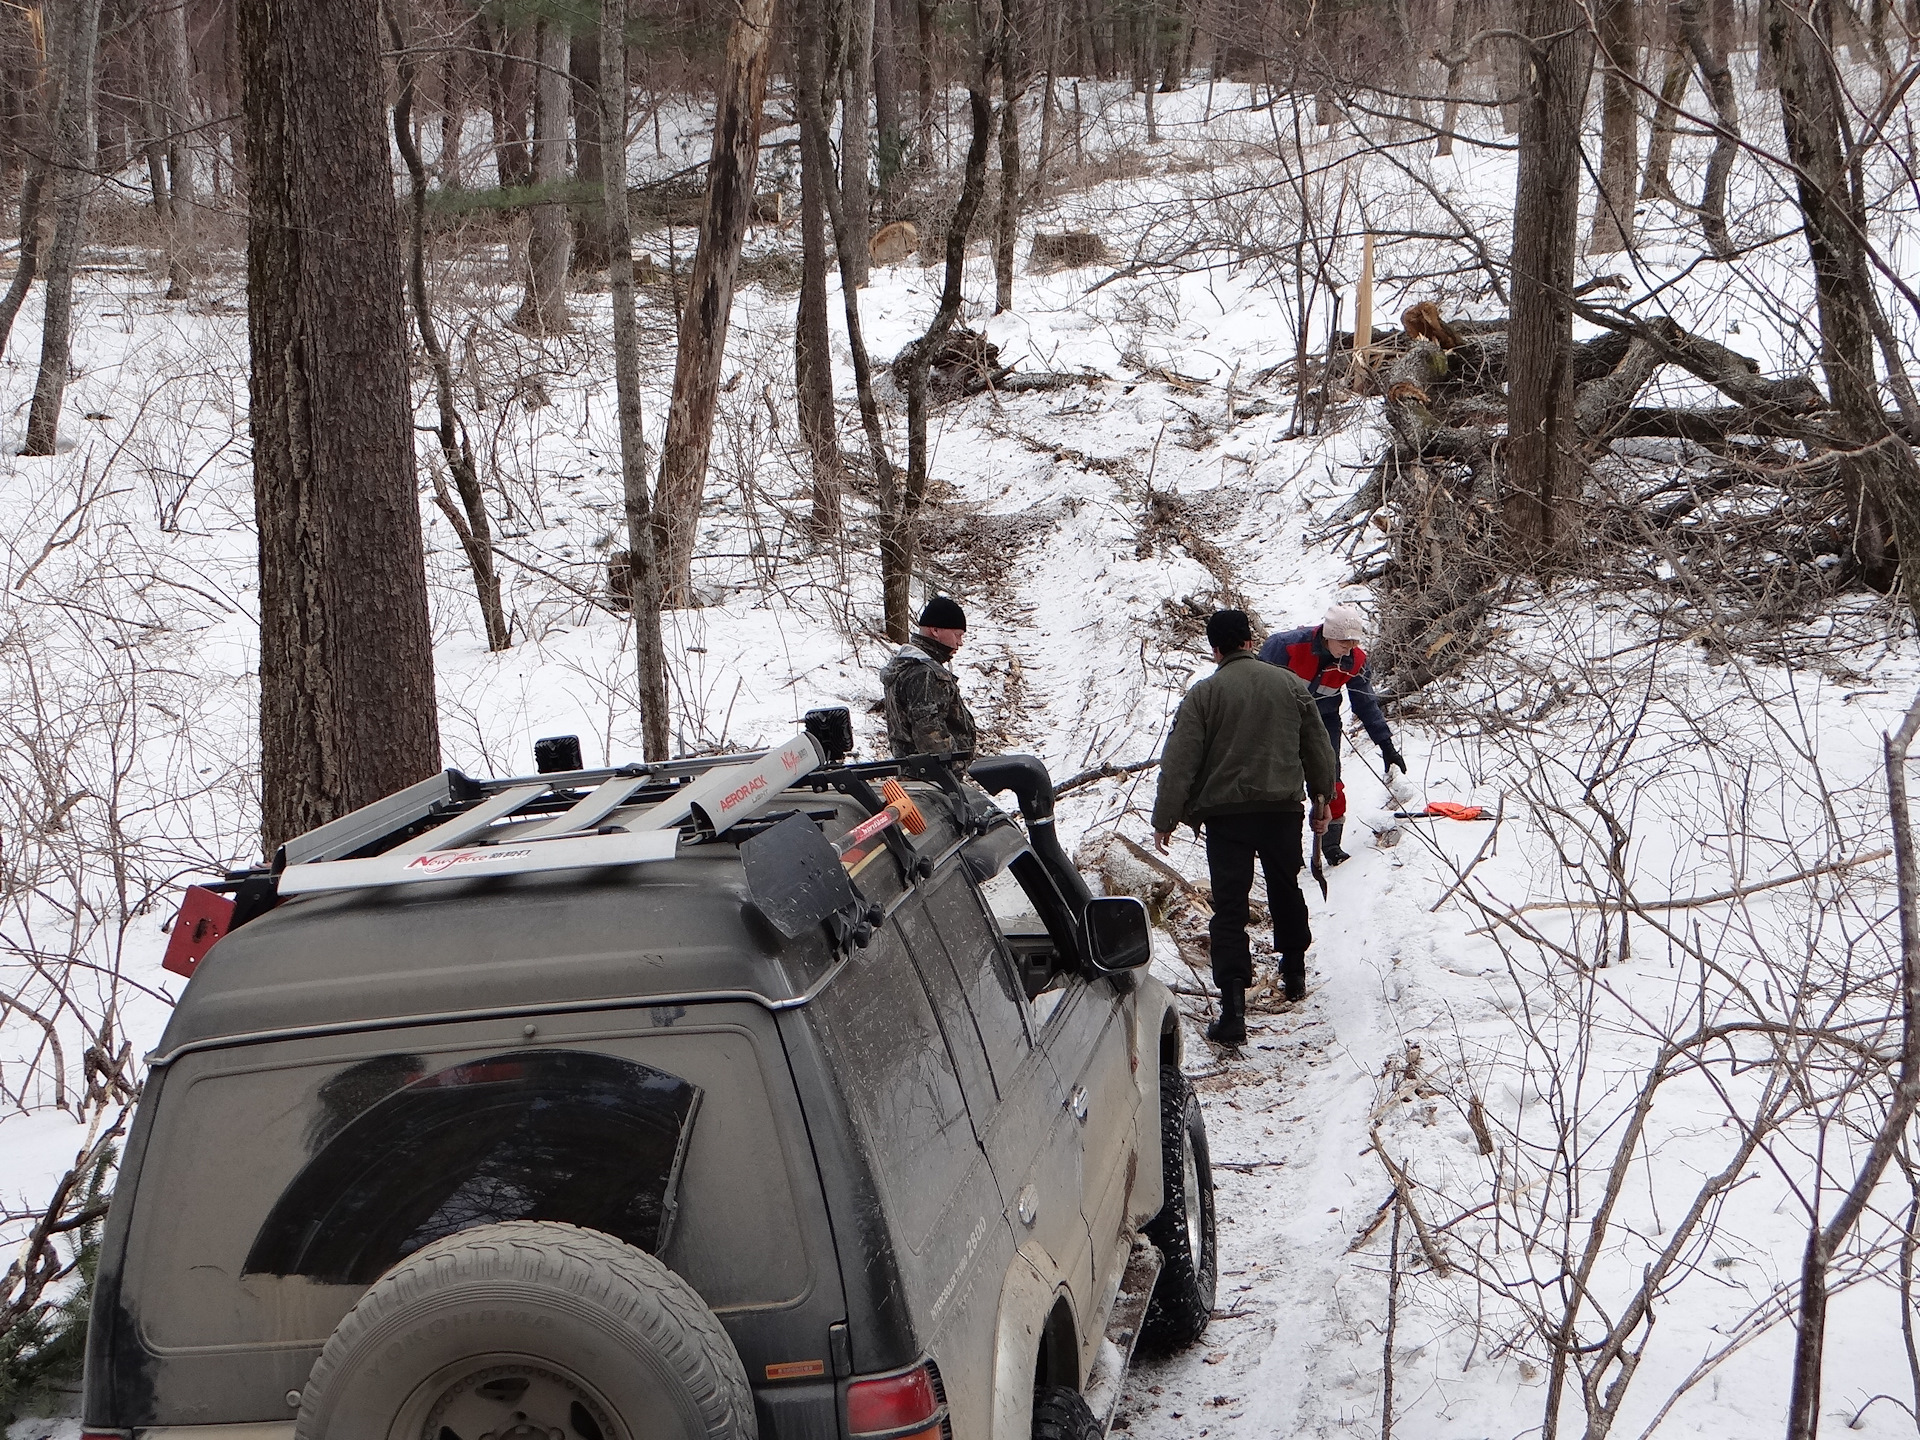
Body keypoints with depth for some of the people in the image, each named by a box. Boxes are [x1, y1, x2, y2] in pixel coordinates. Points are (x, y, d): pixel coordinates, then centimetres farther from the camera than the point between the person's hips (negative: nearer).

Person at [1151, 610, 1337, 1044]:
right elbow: (1318, 747, 13)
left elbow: (1180, 763, -9)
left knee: (1229, 907, -2)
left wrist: (1164, 819, -3)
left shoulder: (1203, 694, -6)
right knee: (1286, 890, 24)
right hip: (1283, 809, 3)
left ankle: (1233, 1007, -12)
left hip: (1226, 814, -3)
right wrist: (1321, 797, 26)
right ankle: (1295, 971, 41)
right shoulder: (1291, 684, 4)